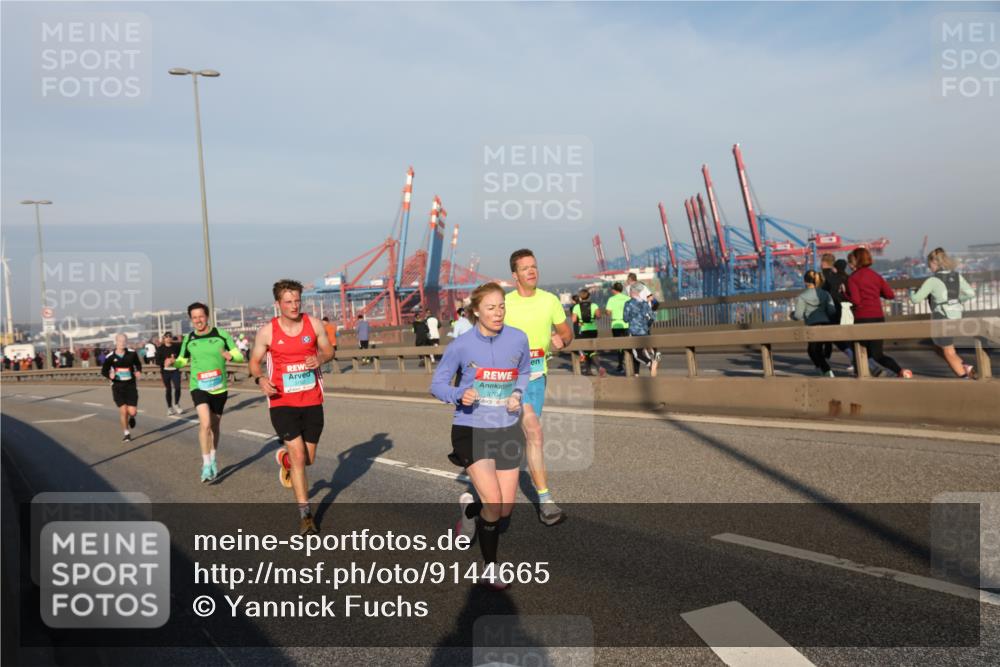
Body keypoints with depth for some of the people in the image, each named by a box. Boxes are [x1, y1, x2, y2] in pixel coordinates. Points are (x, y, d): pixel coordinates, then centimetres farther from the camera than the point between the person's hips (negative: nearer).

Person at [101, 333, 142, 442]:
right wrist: (110, 375, -16)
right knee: (123, 410, -5)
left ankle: (131, 417, 34)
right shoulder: (110, 357, -5)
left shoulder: (132, 353, -4)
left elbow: (138, 364, 12)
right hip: (117, 386, 0)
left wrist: (138, 371, -9)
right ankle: (127, 433, 15)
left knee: (132, 411, -6)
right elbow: (104, 371, 5)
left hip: (131, 385, 0)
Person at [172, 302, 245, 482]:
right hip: (199, 387, -1)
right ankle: (206, 465, -9)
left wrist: (230, 356, -26)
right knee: (205, 423, -19)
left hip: (219, 387, 1)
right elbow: (183, 360, 15)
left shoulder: (221, 334, -5)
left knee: (215, 425, 15)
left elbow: (239, 355, -3)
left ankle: (214, 459, 36)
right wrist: (174, 362, -8)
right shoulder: (188, 339, 2)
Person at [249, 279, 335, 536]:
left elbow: (328, 350, 11)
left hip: (312, 402, 3)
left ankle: (284, 458, 51)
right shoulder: (267, 332, -6)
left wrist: (320, 358, -13)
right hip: (282, 403, -3)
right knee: (298, 456, -11)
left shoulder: (314, 324, -2)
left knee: (308, 458, 13)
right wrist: (260, 379, -17)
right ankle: (305, 515, 1)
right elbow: (254, 361, 4)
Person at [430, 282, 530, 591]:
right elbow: (437, 383, -2)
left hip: (507, 430, 4)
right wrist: (459, 395, -23)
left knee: (505, 510, 5)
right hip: (471, 430, -3)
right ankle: (490, 568, 14)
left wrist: (517, 395, -5)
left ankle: (469, 510, 41)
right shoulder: (461, 346, -11)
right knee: (493, 504, -12)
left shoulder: (518, 339, -3)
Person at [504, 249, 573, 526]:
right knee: (535, 434, -18)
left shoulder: (550, 300, 4)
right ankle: (545, 500, -15)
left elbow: (566, 331, 12)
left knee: (528, 435, 17)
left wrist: (562, 339, -10)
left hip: (538, 374, 4)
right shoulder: (505, 304, -5)